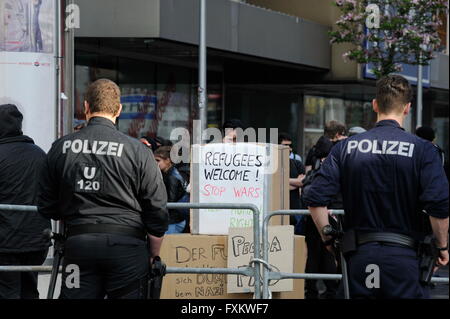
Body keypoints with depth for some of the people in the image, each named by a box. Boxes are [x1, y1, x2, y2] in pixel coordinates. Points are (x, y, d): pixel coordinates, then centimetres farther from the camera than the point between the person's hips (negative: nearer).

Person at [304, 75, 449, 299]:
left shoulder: (346, 148, 4)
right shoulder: (422, 150, -4)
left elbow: (315, 200, -2)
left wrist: (329, 240, 11)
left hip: (359, 254, 3)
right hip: (404, 255, -3)